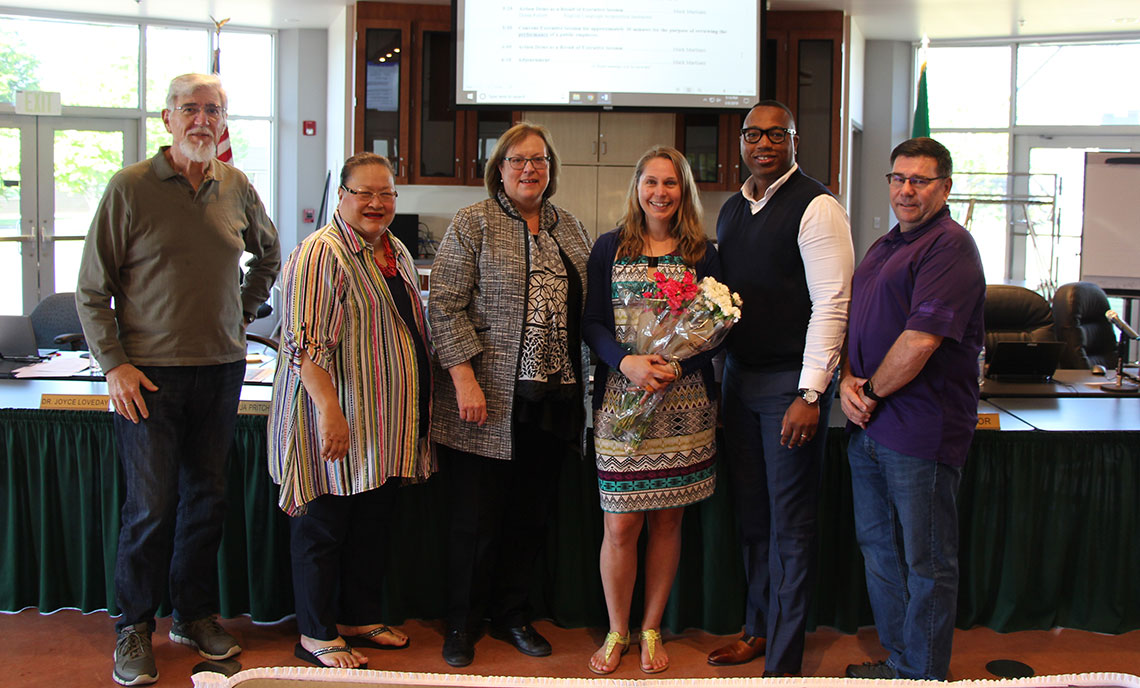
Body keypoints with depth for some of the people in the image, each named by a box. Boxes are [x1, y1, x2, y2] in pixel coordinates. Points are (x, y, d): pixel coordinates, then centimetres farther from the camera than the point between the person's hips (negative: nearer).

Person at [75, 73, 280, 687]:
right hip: (149, 373, -4)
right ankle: (134, 627, 18)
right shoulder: (130, 187, -6)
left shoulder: (237, 188, 7)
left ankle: (195, 614, 27)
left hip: (222, 368, 4)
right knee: (151, 506, 0)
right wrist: (114, 364, -12)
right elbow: (92, 291, -4)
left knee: (207, 498, 11)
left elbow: (268, 255, 26)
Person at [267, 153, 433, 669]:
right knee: (323, 527, 3)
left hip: (389, 428, 9)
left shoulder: (397, 254, 14)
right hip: (337, 424, -9)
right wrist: (330, 411, -28)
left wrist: (418, 410, 23)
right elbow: (307, 345, -21)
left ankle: (362, 620, 31)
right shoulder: (320, 254, -15)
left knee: (372, 525, 17)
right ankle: (316, 636, 16)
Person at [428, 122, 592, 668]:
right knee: (476, 516, 4)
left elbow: (585, 308, 17)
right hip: (489, 398, -4)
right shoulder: (472, 224, -2)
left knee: (530, 514, 12)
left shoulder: (569, 229, 14)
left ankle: (512, 614, 28)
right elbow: (445, 305, -8)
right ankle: (462, 623, 22)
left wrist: (580, 378, 8)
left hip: (552, 397, 5)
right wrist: (463, 376, -16)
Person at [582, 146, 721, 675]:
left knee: (667, 520, 8)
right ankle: (616, 632, 20)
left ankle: (651, 630, 25)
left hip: (683, 403, 1)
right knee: (620, 526, 0)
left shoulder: (701, 253, 6)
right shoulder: (610, 248, 6)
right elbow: (592, 323, 2)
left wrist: (678, 366, -14)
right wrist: (626, 361, -16)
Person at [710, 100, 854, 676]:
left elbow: (832, 304, -16)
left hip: (792, 383, -7)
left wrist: (810, 395, -20)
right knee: (751, 514, 16)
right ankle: (757, 628, 31)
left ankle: (783, 658, 11)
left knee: (789, 522, 0)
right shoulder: (731, 209, 13)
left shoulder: (816, 207, -11)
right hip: (739, 375, 7)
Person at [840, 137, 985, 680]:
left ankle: (924, 674, 16)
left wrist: (872, 392, -9)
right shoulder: (883, 247, 17)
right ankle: (897, 659, 31)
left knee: (926, 563, 3)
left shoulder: (950, 246, -12)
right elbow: (856, 325, 18)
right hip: (869, 426, 9)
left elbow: (921, 339, -21)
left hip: (920, 430, -9)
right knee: (878, 550, 17)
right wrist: (848, 382, 0)